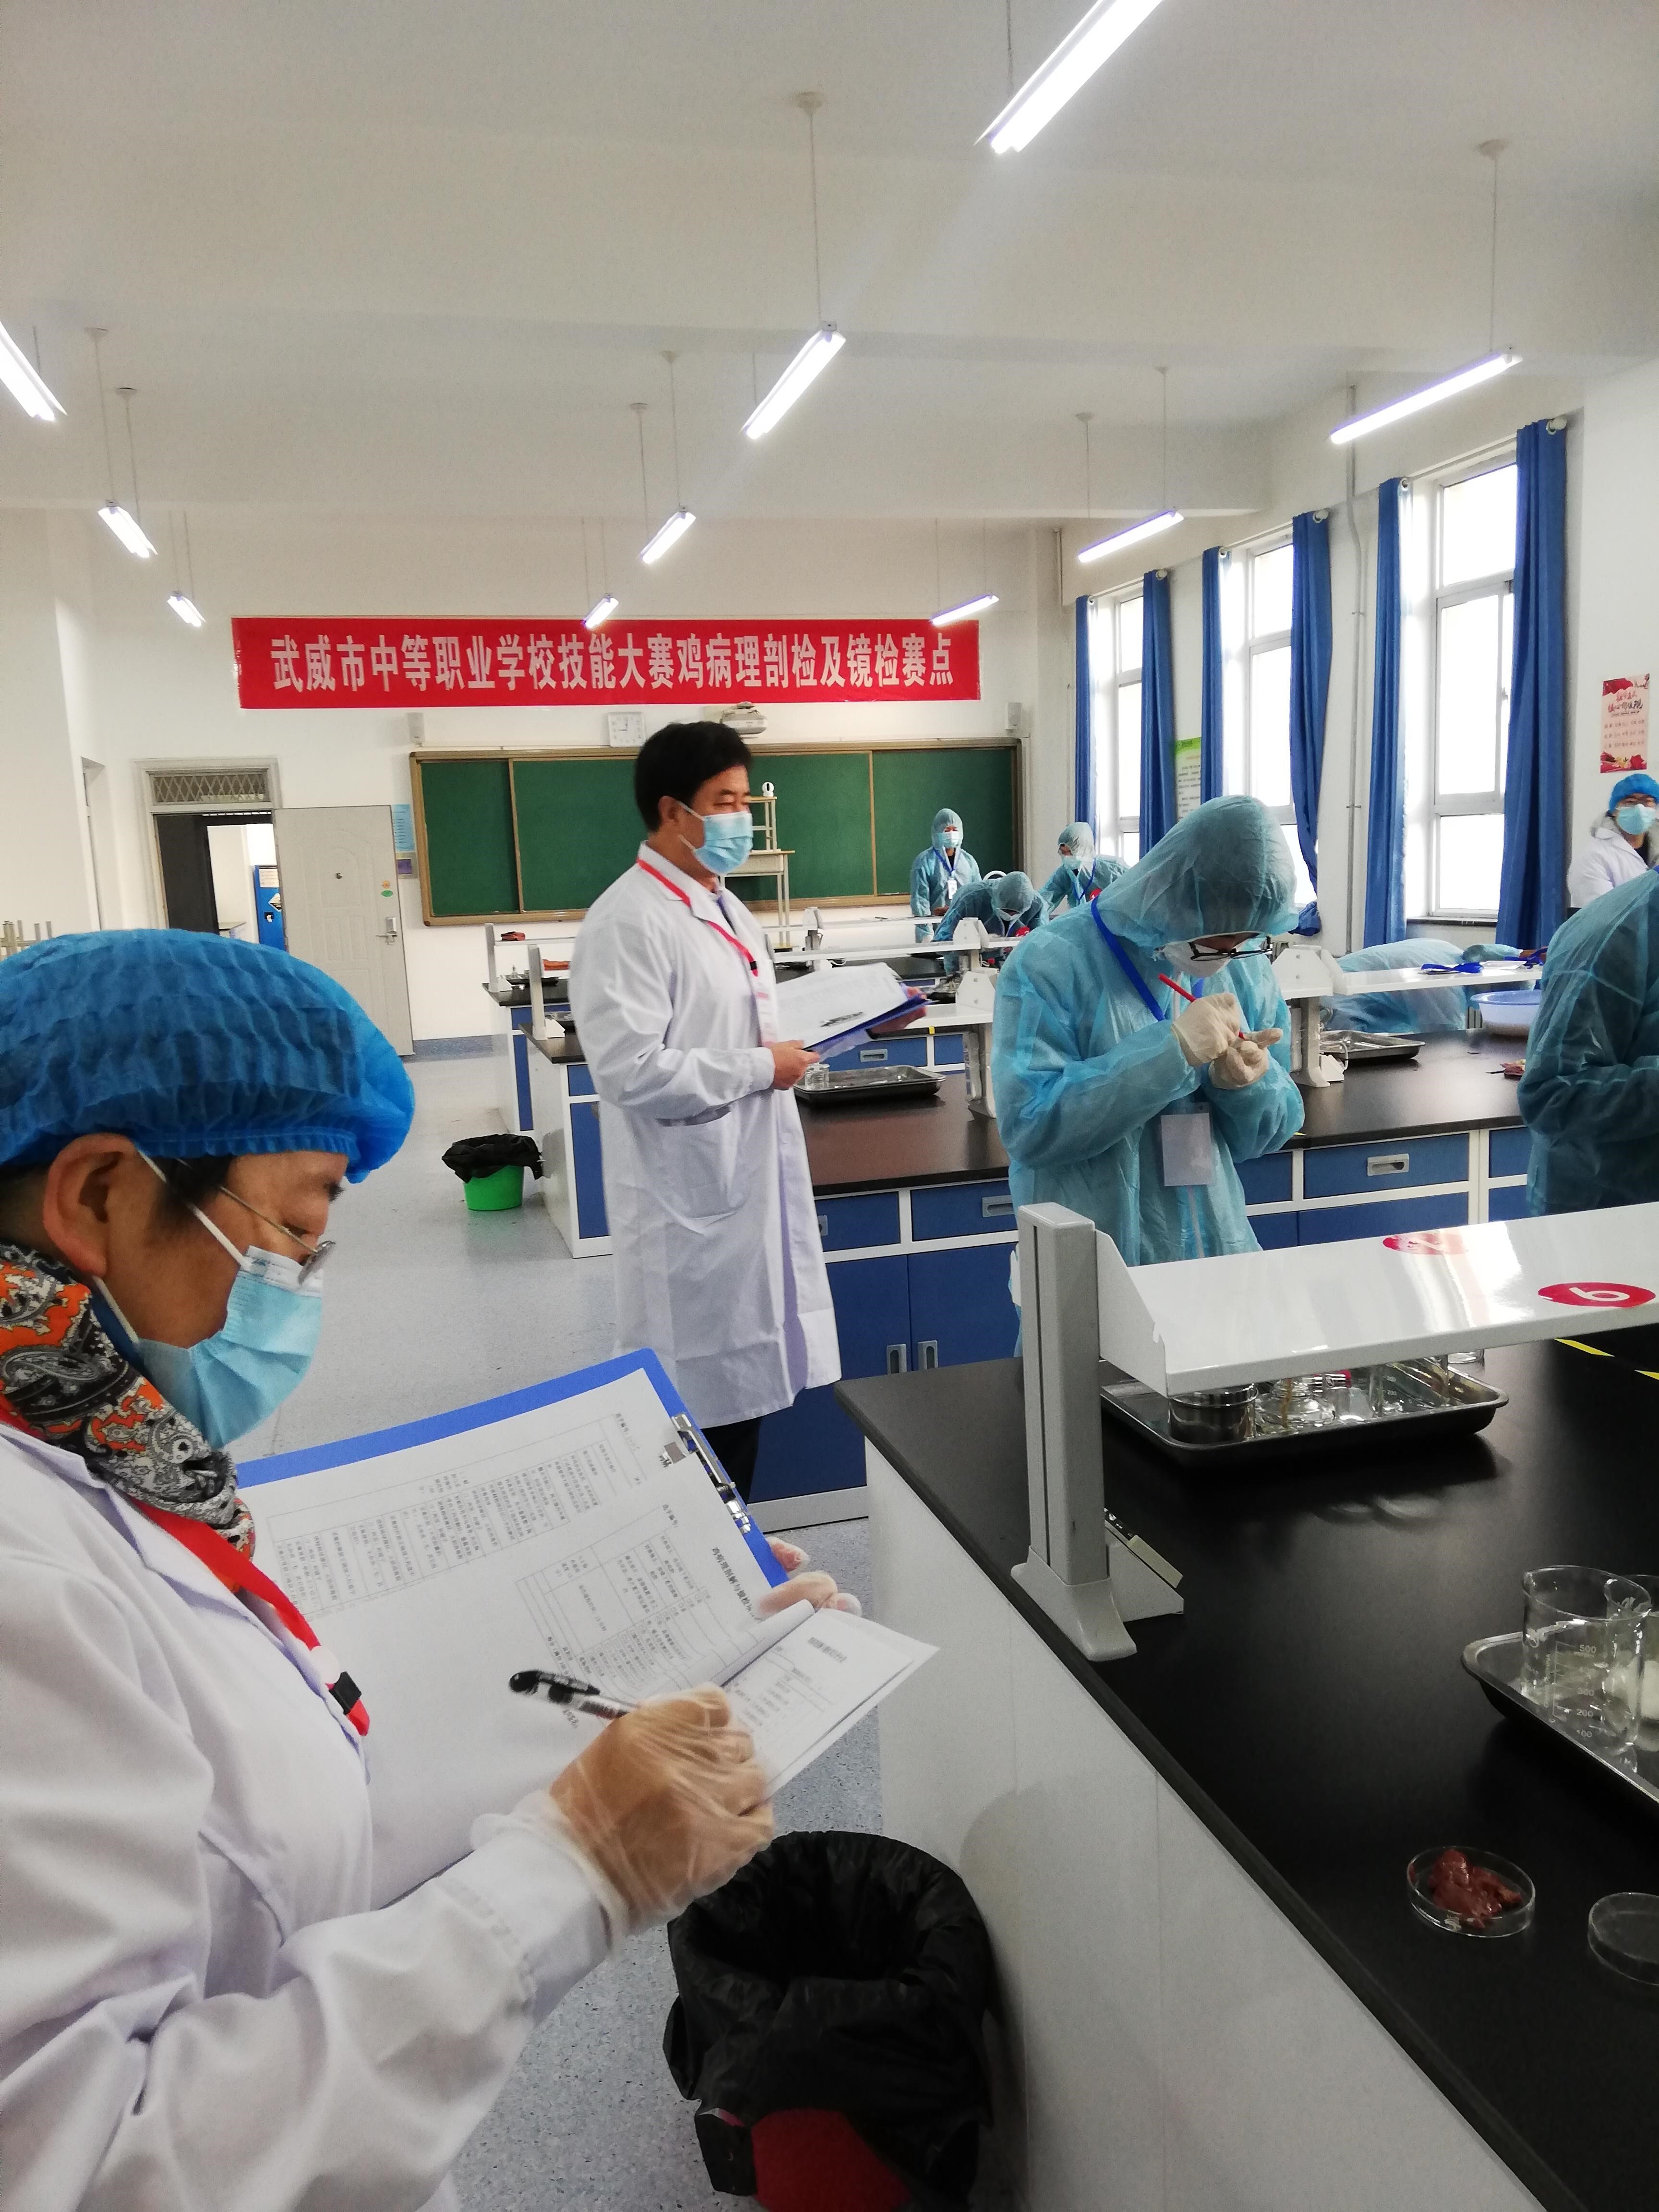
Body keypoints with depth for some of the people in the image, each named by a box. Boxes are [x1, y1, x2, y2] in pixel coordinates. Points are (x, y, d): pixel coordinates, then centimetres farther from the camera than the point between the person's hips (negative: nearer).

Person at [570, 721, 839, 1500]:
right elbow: (632, 1069, -26)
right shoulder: (627, 922, -17)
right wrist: (761, 1070, -18)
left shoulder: (728, 910, 13)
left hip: (751, 1186, 9)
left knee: (744, 1382, 18)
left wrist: (797, 1042, 4)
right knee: (698, 1400, 3)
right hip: (688, 1200, -9)